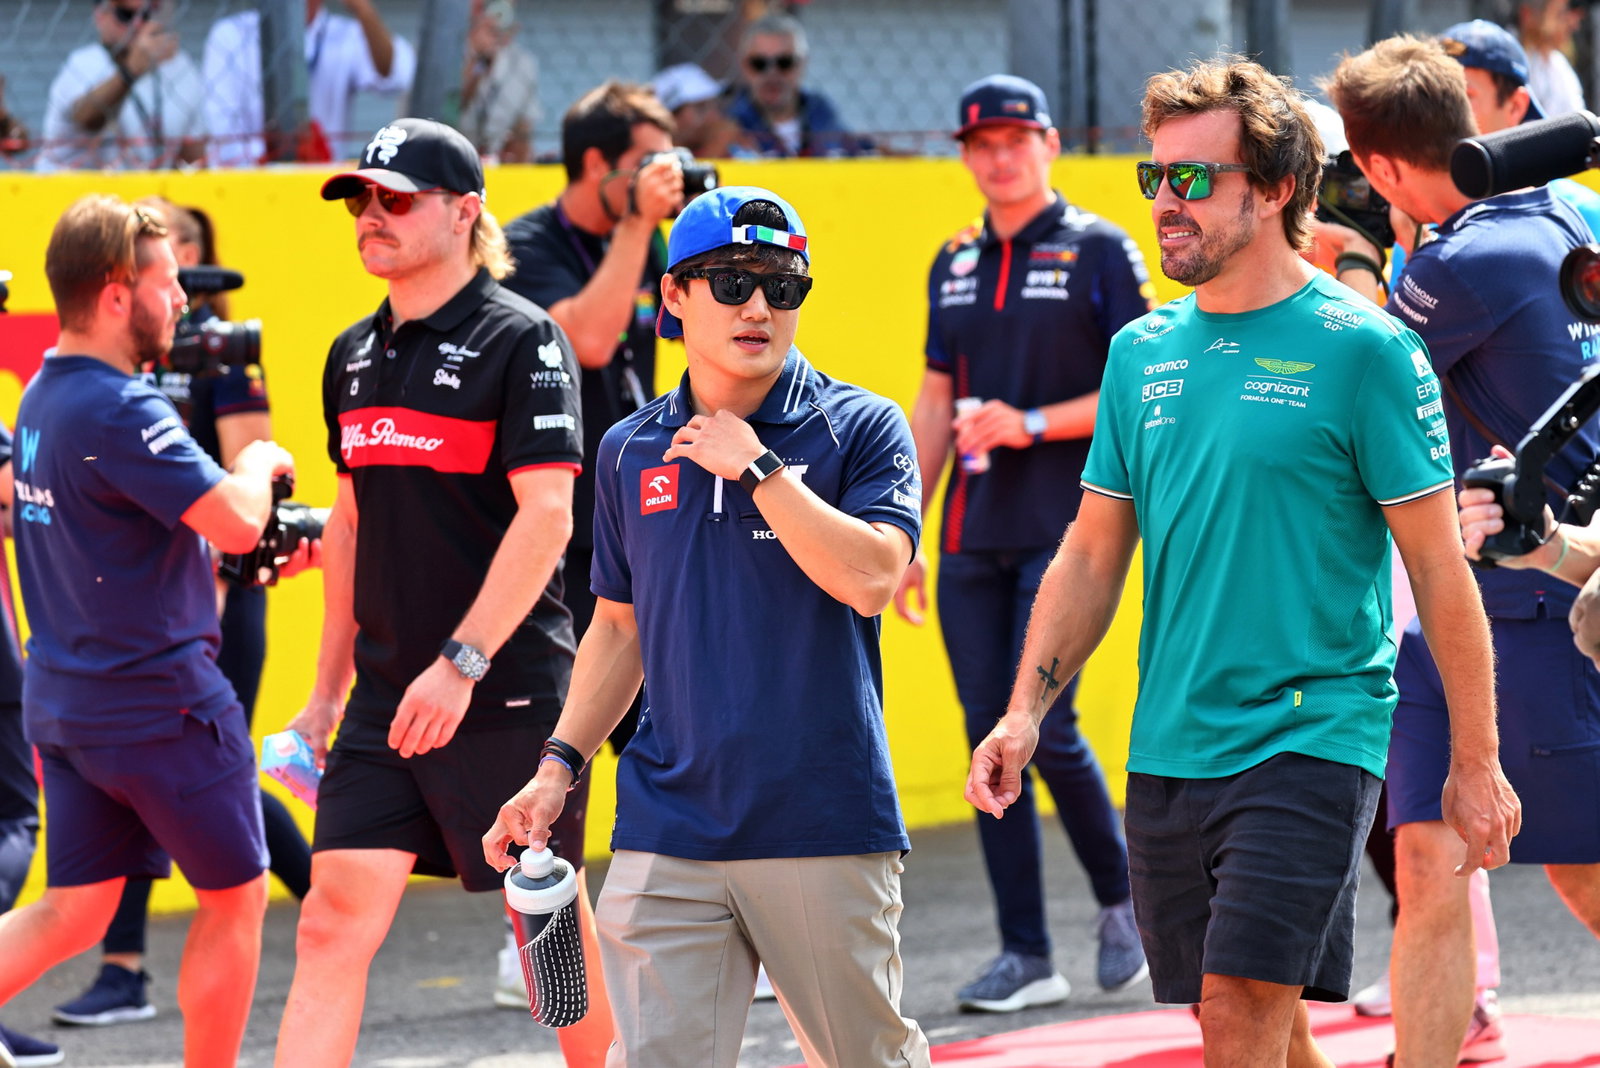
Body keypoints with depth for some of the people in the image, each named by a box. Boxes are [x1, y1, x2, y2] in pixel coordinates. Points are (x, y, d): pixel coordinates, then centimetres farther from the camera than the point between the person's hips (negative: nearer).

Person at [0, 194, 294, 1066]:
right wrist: (259, 463, -4)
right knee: (235, 898, 9)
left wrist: (258, 538, 13)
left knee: (73, 912, 10)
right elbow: (234, 520, -26)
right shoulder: (118, 411, -21)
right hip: (162, 702, -8)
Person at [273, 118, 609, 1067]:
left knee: (552, 925, 4)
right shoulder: (356, 355, 13)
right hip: (386, 699, 6)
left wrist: (461, 665, -23)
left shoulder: (520, 340, -9)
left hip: (509, 693, -6)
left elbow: (547, 517, -16)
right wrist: (330, 689, 20)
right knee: (333, 924, -4)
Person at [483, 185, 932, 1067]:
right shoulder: (631, 452, 12)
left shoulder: (860, 428, -1)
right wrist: (560, 763, 12)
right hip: (669, 828, 3)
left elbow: (871, 579, -17)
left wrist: (755, 467, -13)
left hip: (825, 828, -3)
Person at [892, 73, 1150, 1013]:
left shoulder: (1101, 252, -1)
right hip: (974, 536, 6)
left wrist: (1033, 424, -17)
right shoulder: (956, 264, 16)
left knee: (1043, 724, -13)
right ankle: (1027, 955, 5)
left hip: (1067, 524, -6)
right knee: (990, 734, 1)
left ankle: (1122, 897, 11)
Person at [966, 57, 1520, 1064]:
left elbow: (1441, 572, -5)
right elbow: (1092, 557, 16)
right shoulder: (1142, 352, 10)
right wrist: (1026, 712, 4)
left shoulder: (1360, 349, -7)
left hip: (1311, 742, -6)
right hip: (1168, 749, 6)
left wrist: (1476, 763, -5)